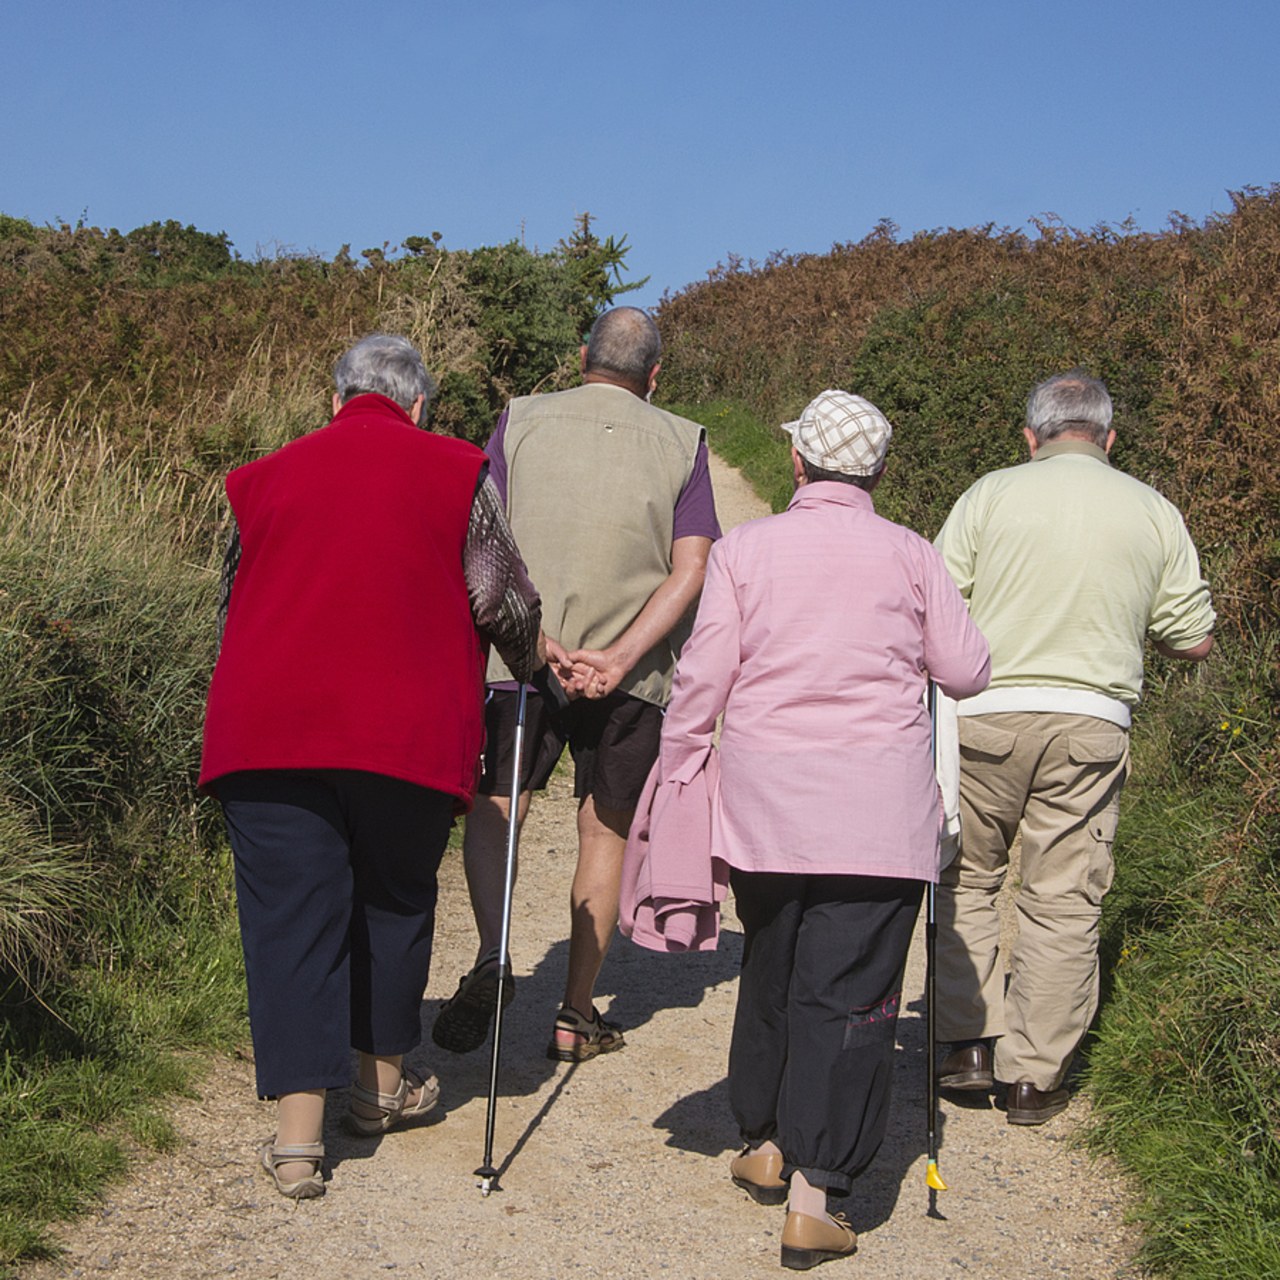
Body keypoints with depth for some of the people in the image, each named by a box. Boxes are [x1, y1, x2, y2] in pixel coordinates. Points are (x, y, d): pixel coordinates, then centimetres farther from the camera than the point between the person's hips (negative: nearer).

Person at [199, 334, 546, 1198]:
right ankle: (383, 1084, 31)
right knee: (395, 900, 17)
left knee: (290, 912, 3)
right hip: (406, 730, -1)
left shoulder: (265, 478, 14)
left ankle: (299, 1134, -1)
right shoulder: (455, 471, 5)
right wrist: (535, 660, 24)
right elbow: (500, 599, 3)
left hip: (266, 730, 2)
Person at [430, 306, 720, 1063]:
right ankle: (578, 1015, 16)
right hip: (631, 678, 1)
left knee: (494, 810, 12)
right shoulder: (681, 443, 3)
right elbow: (692, 570, -7)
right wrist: (619, 658, -14)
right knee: (605, 832, 14)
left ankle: (491, 960, -12)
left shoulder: (522, 421, 3)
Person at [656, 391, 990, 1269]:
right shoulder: (910, 555, 1)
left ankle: (766, 1145, 34)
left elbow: (703, 676, -3)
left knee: (771, 970, 20)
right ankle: (813, 1197, -4)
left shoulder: (745, 548, 1)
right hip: (880, 810, -2)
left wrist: (675, 775, 7)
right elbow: (968, 673, 5)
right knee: (850, 993, 0)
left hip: (764, 801, 2)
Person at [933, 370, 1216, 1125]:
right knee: (1064, 901, 7)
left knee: (967, 878, 16)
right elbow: (1195, 641, 8)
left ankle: (971, 1042, 14)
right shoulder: (1155, 513, 6)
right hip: (1093, 725, 1)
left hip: (987, 715, -1)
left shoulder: (992, 496, -1)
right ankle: (1036, 1077, 12)